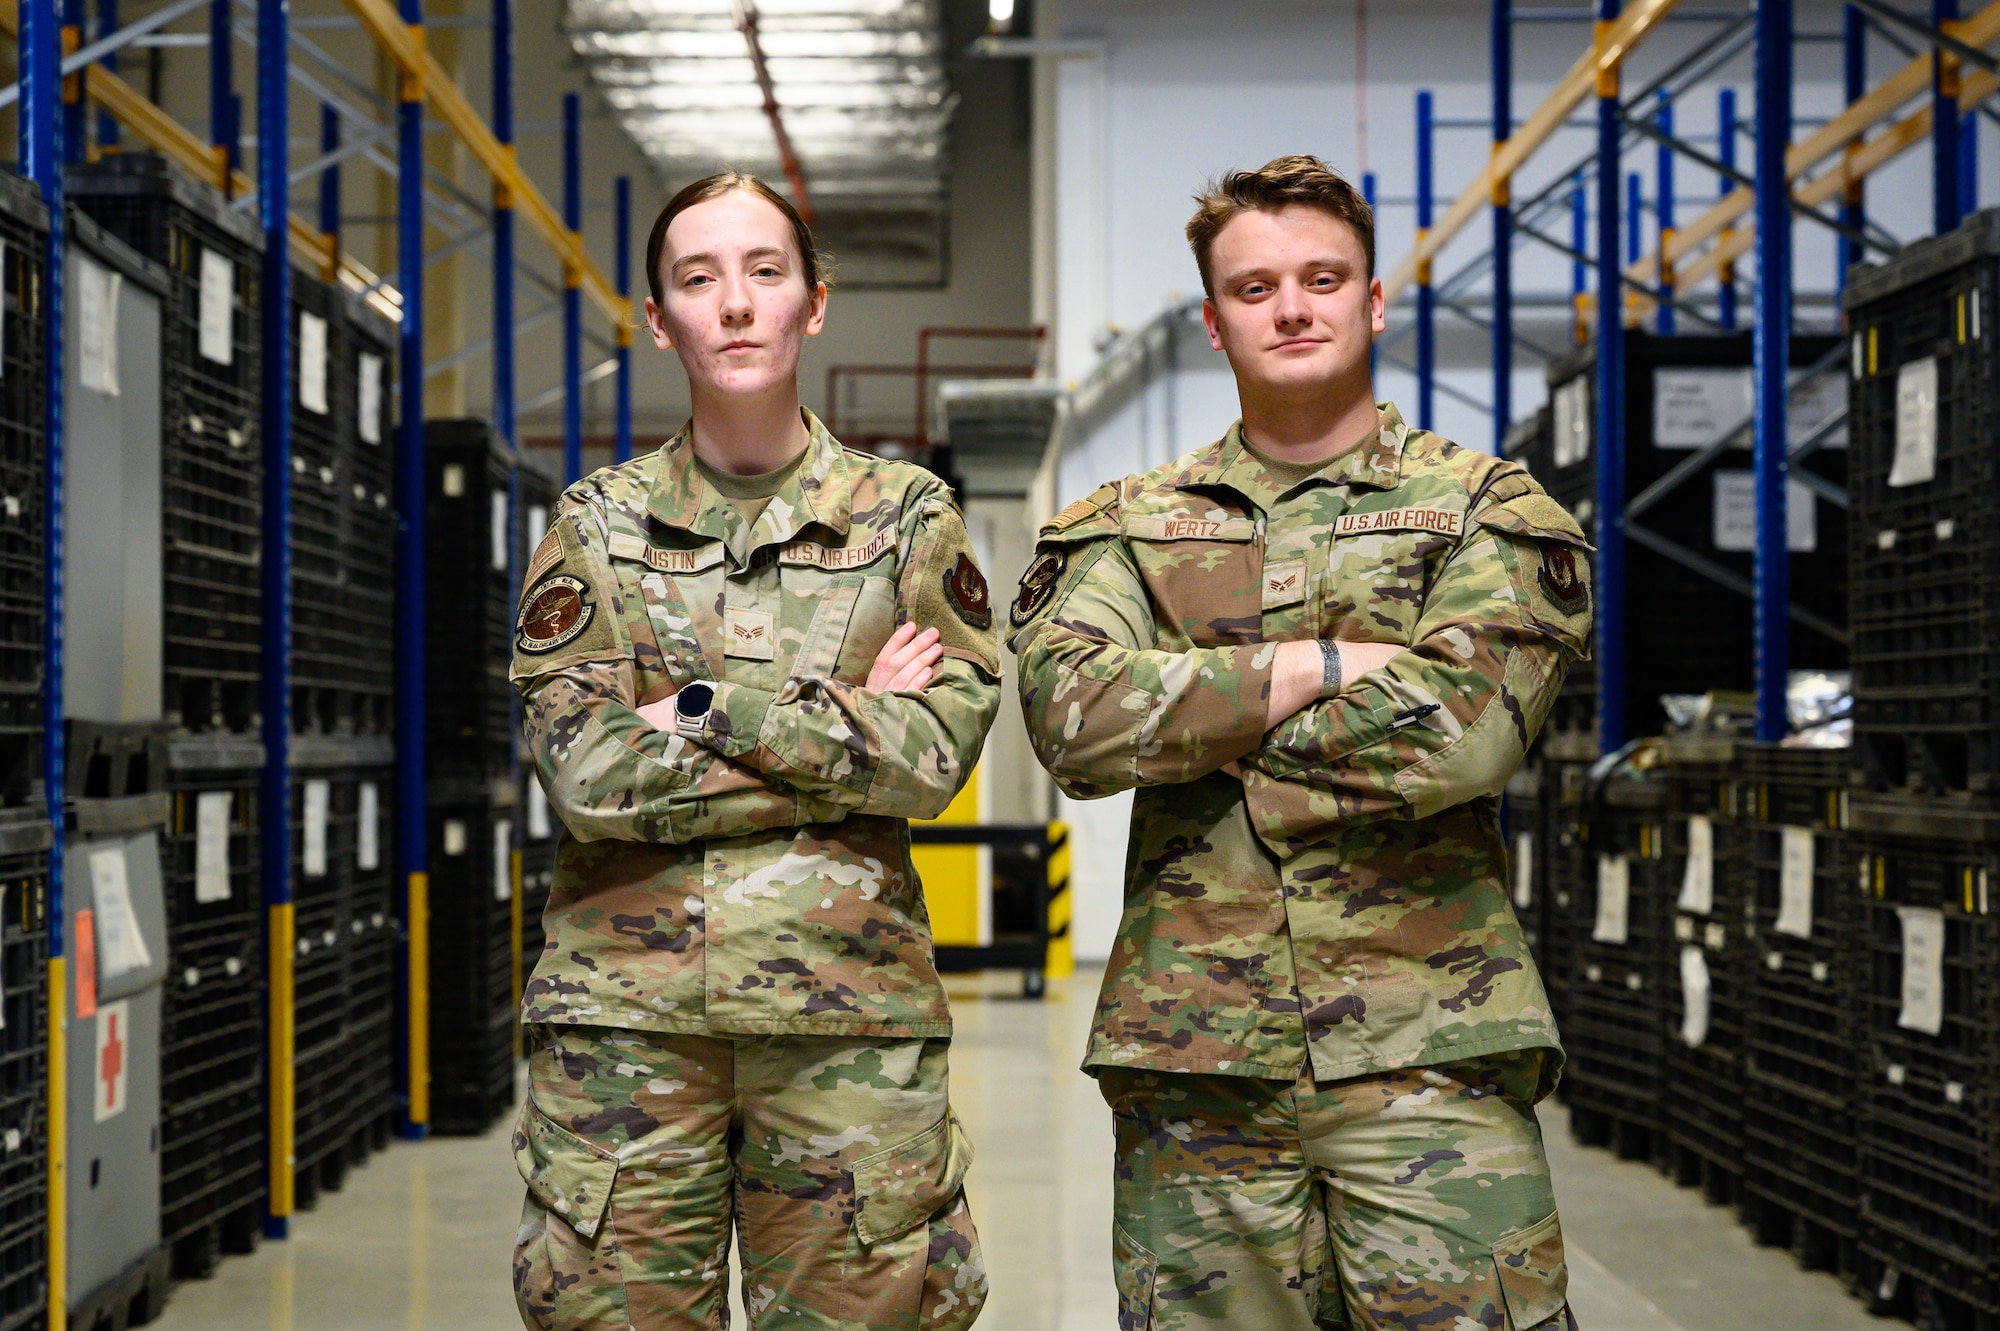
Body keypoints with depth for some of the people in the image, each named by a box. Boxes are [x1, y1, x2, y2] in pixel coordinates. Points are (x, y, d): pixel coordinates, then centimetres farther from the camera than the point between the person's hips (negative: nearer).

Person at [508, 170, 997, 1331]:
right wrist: (844, 726, -7)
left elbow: (936, 755, -6)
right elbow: (588, 771, -7)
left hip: (847, 1004, 0)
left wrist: (709, 710, -11)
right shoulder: (599, 522, 7)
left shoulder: (908, 516, 8)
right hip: (626, 1004, 0)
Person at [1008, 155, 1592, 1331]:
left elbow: (1460, 733, -11)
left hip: (1426, 1052, -2)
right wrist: (1324, 666, -9)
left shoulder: (1489, 512, 7)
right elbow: (1076, 717, -6)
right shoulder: (1126, 528, 14)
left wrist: (1194, 717, -4)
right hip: (1191, 1059, 2)